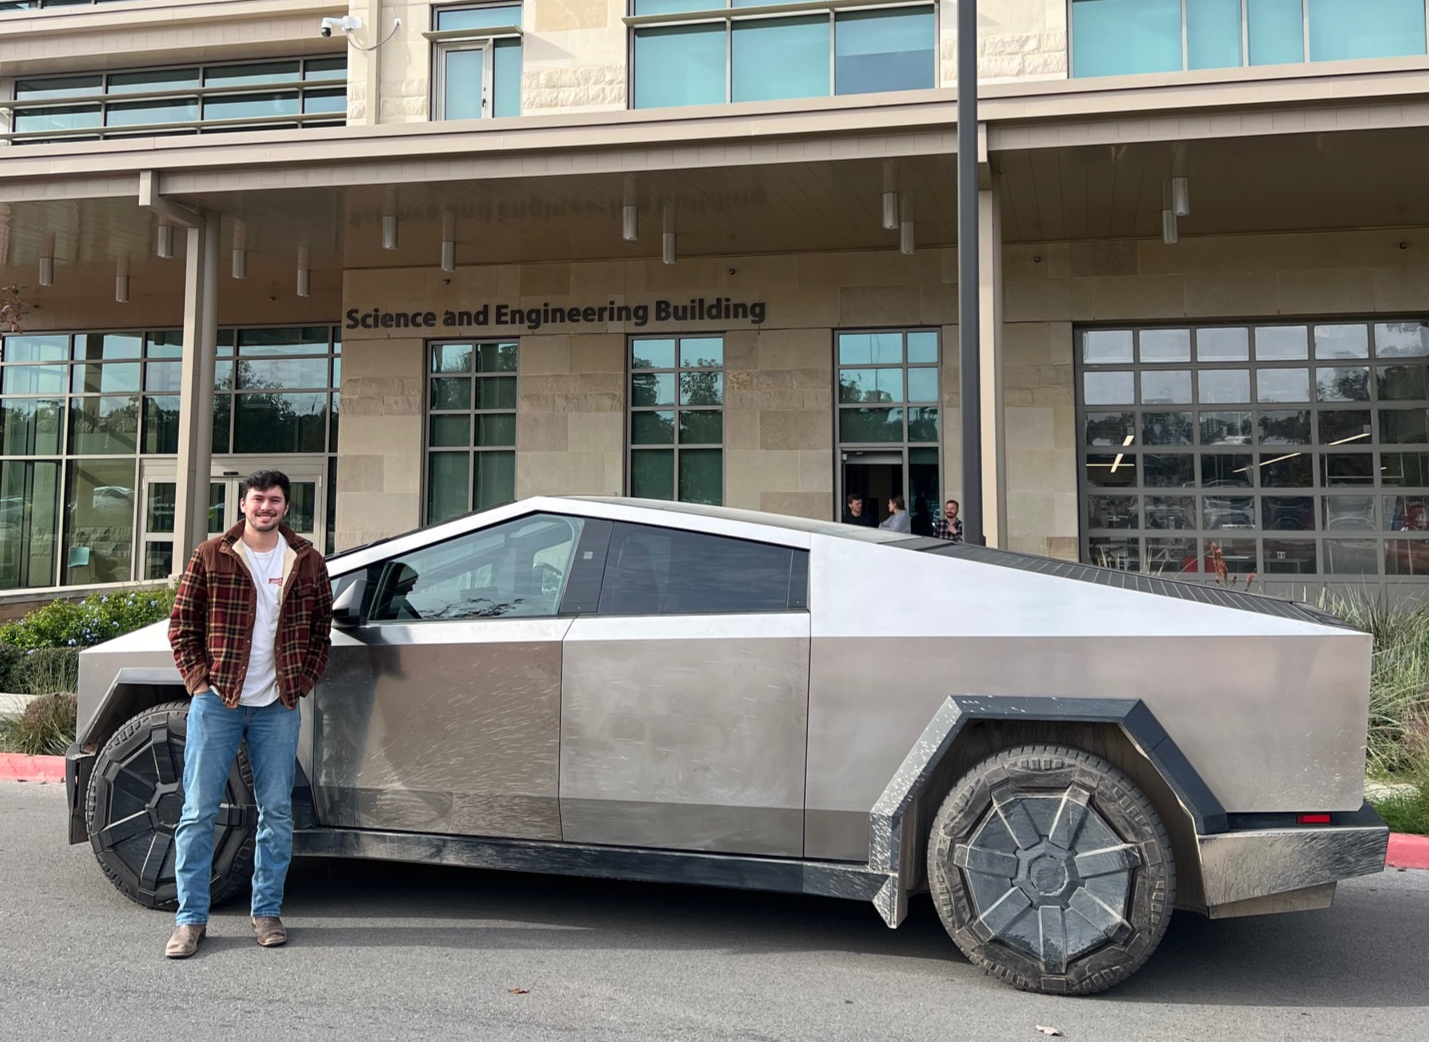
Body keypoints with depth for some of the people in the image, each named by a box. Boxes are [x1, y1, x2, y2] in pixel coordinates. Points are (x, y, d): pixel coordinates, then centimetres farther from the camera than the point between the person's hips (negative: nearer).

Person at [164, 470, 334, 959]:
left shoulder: (306, 561, 5)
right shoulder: (211, 557, 2)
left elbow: (320, 628, 12)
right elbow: (182, 624, 5)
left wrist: (302, 682, 3)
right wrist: (198, 680, -3)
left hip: (277, 706, 1)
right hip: (216, 701, -1)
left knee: (277, 812, 6)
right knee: (198, 811, 1)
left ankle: (267, 910, 18)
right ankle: (191, 918, 11)